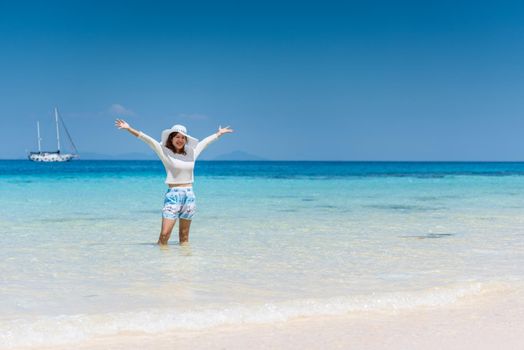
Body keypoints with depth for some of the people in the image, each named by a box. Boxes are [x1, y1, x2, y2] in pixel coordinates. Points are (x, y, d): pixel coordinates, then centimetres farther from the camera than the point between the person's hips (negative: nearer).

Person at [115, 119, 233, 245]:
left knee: (184, 236, 9)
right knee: (164, 234, -12)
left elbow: (205, 141, 26)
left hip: (189, 195, 4)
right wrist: (129, 129, -17)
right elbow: (148, 140, -9)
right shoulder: (165, 152, -1)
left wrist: (219, 133, 42)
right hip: (173, 195, -4)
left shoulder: (191, 153, 11)